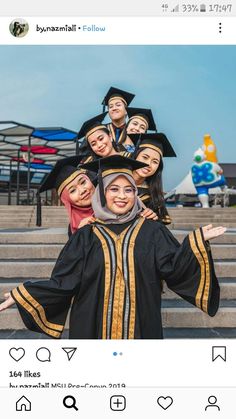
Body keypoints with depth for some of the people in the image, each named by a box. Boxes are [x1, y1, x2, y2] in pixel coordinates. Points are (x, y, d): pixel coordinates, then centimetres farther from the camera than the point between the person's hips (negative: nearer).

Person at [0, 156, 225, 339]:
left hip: (140, 327, 0)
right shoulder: (86, 237, 3)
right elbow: (63, 283, 1)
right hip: (94, 328, 0)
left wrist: (197, 242, -17)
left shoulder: (152, 232, 3)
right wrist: (22, 295, -6)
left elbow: (175, 268, -5)